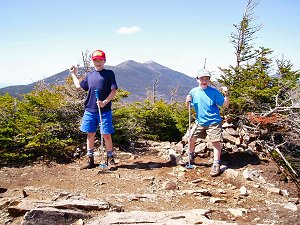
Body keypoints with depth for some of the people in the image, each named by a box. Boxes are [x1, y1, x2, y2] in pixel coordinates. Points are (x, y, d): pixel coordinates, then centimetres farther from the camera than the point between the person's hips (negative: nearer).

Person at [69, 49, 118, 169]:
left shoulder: (109, 73, 3)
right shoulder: (89, 75, 17)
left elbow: (114, 90, -3)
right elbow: (79, 85, 29)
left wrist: (105, 102, -15)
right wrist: (73, 74, 37)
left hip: (105, 111, -4)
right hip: (90, 110, 4)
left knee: (106, 135, 0)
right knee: (90, 134, 7)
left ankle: (110, 158, 15)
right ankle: (90, 159, 18)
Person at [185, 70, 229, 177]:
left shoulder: (214, 91, -10)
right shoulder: (194, 91, 1)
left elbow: (225, 105, -9)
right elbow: (188, 106, 10)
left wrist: (226, 95, -25)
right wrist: (187, 101, -11)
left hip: (214, 122, -4)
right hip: (200, 121, 4)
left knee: (216, 142, -4)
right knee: (191, 138, 8)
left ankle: (216, 165, 6)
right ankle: (191, 158, 31)